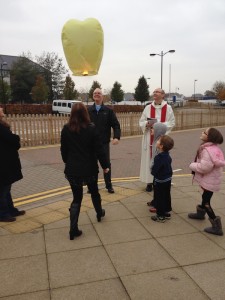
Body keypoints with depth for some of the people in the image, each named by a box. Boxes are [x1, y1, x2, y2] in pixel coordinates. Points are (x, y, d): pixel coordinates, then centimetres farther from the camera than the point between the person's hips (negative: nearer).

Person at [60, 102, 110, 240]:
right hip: (89, 168, -1)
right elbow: (99, 149, -11)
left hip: (72, 169, 1)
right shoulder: (91, 128, -12)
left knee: (77, 198, 8)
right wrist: (105, 165, 0)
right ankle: (99, 213, 46)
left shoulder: (66, 129, -3)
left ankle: (74, 229, 1)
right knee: (94, 191, 24)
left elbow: (63, 150, 6)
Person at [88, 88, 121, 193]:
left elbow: (116, 125, -3)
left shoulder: (108, 111, 1)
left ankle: (109, 185, 21)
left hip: (104, 142, 0)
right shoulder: (88, 110, 1)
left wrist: (116, 137, -18)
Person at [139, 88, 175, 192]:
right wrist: (148, 124, -15)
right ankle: (149, 182, 11)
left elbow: (172, 123, -2)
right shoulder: (148, 108, 7)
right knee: (149, 158, 2)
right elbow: (141, 122, 6)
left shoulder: (168, 108, 1)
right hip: (149, 137, 2)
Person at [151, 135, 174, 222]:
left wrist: (152, 171, -4)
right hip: (168, 180, 8)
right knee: (166, 196, 19)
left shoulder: (159, 158, -27)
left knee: (159, 198, 5)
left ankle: (160, 216, 15)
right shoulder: (167, 155, -1)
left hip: (160, 181, -8)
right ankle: (166, 212, 33)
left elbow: (154, 171, -24)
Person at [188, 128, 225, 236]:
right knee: (205, 196, 28)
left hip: (209, 181, -10)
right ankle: (200, 213, 51)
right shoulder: (214, 148, 5)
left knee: (206, 202, -2)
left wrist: (192, 165, -16)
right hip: (212, 178, 10)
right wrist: (196, 165, 6)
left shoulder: (207, 150, -28)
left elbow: (204, 167, -32)